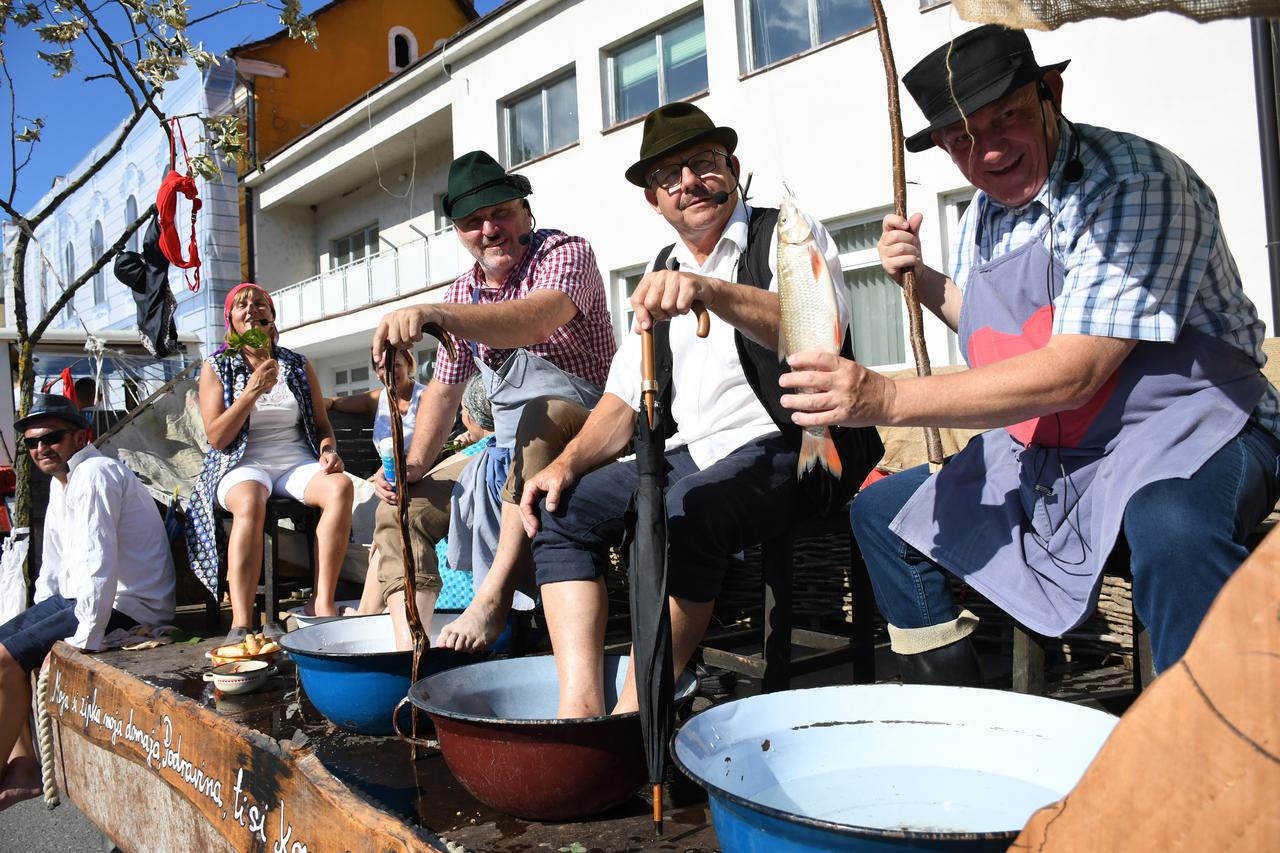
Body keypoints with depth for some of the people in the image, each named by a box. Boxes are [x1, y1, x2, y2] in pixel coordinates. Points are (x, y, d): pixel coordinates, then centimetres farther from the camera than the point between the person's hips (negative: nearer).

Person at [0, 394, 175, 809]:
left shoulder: (93, 475, -19)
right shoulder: (60, 480, 14)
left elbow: (98, 565, -27)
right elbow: (55, 564, 23)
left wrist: (83, 642, -28)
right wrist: (39, 617, 19)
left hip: (125, 605, -11)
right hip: (79, 595, 11)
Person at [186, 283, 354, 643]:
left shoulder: (299, 365, 15)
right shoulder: (217, 367, 8)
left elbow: (322, 424, 18)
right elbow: (217, 438, -1)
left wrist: (328, 449, -5)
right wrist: (252, 392, -12)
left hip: (297, 462, 3)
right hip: (243, 466, -2)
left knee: (340, 486, -31)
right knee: (250, 501, -39)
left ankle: (322, 602, -32)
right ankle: (241, 622, -44)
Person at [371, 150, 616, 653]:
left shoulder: (565, 253, -12)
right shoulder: (463, 293, 9)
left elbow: (538, 320, -36)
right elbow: (444, 388, 15)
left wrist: (435, 314, -49)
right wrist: (414, 465, 1)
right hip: (507, 455, 8)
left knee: (544, 413, -38)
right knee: (403, 505, 5)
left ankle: (492, 600, -38)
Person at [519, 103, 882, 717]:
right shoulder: (662, 276, 20)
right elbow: (625, 398, 16)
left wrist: (712, 291, -39)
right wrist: (568, 463, -2)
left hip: (783, 448, -6)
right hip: (686, 458, 7)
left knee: (684, 512, -35)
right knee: (564, 509, -12)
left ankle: (631, 717, -27)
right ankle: (579, 710, -19)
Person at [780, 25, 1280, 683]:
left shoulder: (1135, 183, -20)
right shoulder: (984, 216, 5)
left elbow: (1071, 373, -29)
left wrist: (886, 399, -34)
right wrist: (921, 277, 4)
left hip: (1183, 439, -8)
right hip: (1038, 455, 8)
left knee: (1170, 528, -41)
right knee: (881, 513, 9)